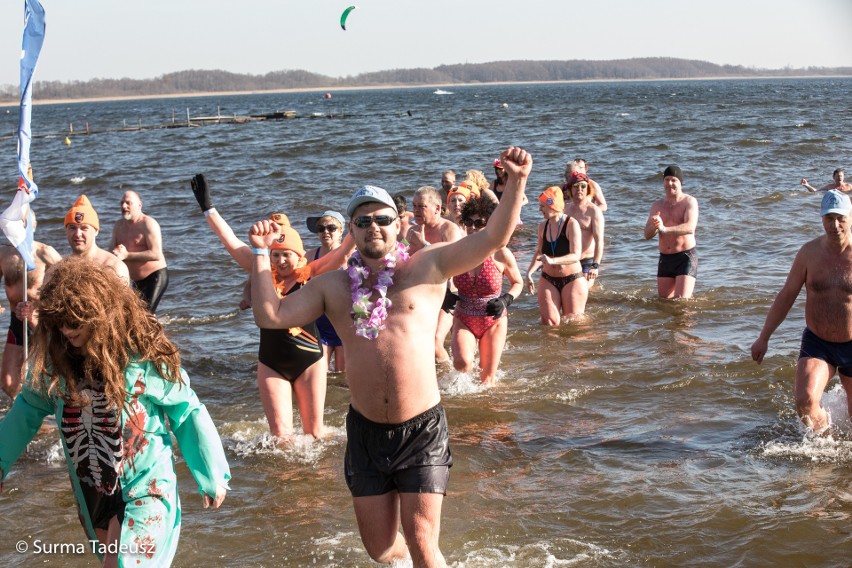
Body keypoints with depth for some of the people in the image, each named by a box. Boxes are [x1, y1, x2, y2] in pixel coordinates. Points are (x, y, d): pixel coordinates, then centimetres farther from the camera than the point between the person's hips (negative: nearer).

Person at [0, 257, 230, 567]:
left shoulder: (143, 354, -20)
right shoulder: (54, 356, -8)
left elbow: (187, 413, -11)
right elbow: (28, 409, 8)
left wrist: (213, 476, -6)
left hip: (144, 490, -6)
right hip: (90, 495, 6)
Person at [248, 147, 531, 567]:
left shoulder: (428, 267, -1)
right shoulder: (333, 287, 6)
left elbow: (493, 238, -8)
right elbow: (270, 315, 0)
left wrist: (516, 182, -21)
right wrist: (261, 253, -1)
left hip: (421, 429, -3)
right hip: (366, 431, 3)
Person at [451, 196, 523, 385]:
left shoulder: (501, 254, -14)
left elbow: (518, 283, 2)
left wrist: (506, 300, -17)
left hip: (493, 322, 0)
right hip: (464, 320, 1)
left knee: (487, 379, 5)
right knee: (462, 364, -26)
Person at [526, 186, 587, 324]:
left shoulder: (571, 224, -14)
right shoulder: (543, 226, 4)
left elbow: (575, 256, -22)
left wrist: (552, 261, -37)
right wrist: (529, 273, 0)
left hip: (572, 280, -4)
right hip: (548, 280, 4)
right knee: (549, 322, -7)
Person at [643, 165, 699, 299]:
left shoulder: (689, 201, -5)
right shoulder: (657, 205, 10)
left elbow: (690, 227, -23)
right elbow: (647, 235, 4)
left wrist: (664, 229, -36)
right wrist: (653, 226, -21)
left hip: (685, 257, -5)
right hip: (665, 259, 5)